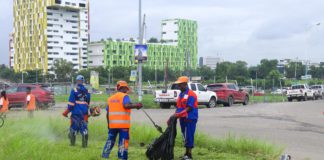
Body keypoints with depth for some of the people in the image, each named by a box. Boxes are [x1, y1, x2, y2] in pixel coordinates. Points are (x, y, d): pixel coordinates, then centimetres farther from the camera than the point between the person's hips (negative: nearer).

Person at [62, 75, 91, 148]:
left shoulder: (74, 90, -6)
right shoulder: (87, 91, 8)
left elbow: (71, 103, -10)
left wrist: (66, 111, -3)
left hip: (76, 112, -3)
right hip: (84, 113, 3)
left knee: (74, 128, 9)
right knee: (84, 128, 4)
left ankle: (72, 142, 15)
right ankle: (84, 144, -2)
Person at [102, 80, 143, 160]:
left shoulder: (110, 98, 15)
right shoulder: (124, 96, -3)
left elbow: (108, 113, 16)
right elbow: (126, 105, -23)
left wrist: (108, 124, 23)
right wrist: (136, 105, -16)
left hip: (112, 124, 6)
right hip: (123, 124, -6)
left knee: (110, 141, 14)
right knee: (123, 142, -2)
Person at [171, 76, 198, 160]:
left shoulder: (191, 94, -13)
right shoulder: (181, 94, 14)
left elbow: (189, 108, -19)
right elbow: (178, 107, 16)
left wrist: (179, 114, -25)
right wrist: (174, 115, 4)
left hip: (190, 119, -8)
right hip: (183, 119, 8)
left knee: (189, 136, -5)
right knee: (185, 137, 14)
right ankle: (187, 153, 23)